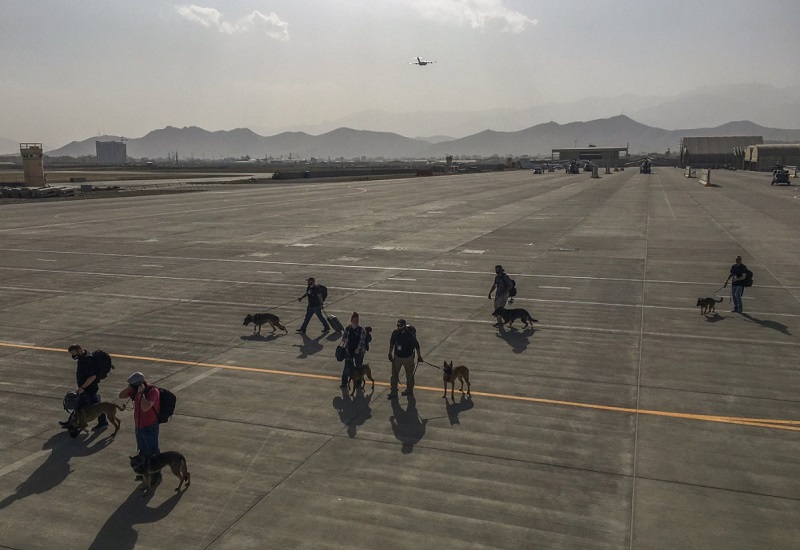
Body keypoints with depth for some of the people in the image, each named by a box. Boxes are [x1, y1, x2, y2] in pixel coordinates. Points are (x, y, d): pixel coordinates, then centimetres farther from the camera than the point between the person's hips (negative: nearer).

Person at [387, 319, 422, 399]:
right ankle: (393, 393, 14)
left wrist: (419, 356, -3)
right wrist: (390, 354, 7)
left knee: (409, 375, 15)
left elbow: (416, 345, -10)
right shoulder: (395, 333, -10)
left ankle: (409, 390, 36)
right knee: (394, 375, 5)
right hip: (397, 356, 3)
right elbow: (392, 344, 6)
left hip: (408, 357, -3)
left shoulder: (410, 334, -21)